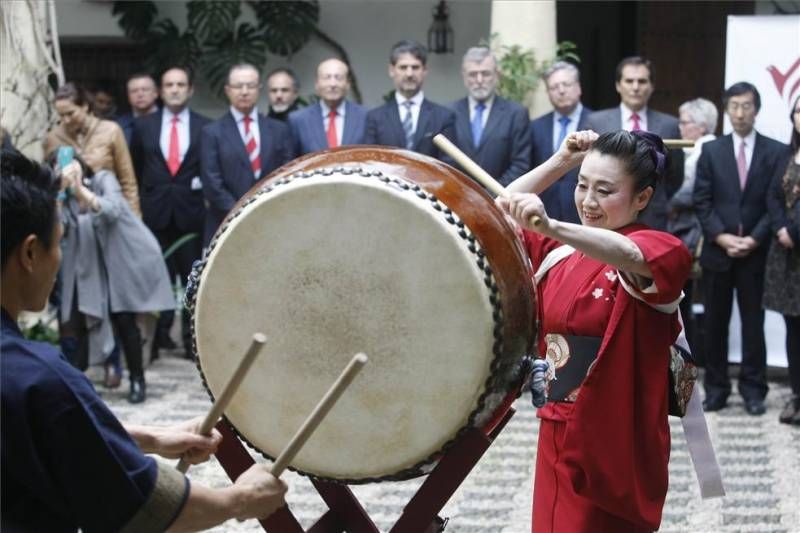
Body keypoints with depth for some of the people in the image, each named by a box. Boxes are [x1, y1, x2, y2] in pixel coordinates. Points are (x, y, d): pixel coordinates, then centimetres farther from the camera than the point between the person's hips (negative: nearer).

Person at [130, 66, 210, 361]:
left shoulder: (205, 127, 2)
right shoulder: (143, 126, 6)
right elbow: (135, 168, 12)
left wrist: (203, 185, -6)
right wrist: (141, 201, 7)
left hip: (191, 212, -1)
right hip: (155, 212, 1)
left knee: (192, 278, 4)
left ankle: (191, 338, 11)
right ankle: (158, 335, 10)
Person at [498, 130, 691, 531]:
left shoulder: (659, 248, -13)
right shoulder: (562, 249, 9)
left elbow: (628, 255, -36)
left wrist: (551, 226, -53)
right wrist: (560, 162, 0)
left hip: (615, 448, -6)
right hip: (557, 437, 6)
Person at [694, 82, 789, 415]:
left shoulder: (776, 152, 2)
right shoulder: (711, 151, 6)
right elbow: (702, 202, 1)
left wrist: (754, 239, -13)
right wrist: (721, 237, -11)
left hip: (756, 252, -1)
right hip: (717, 250, 1)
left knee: (753, 322, 4)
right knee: (714, 322, 6)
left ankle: (753, 388, 12)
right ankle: (716, 387, 14)